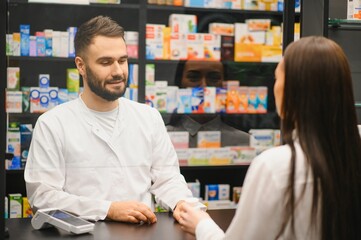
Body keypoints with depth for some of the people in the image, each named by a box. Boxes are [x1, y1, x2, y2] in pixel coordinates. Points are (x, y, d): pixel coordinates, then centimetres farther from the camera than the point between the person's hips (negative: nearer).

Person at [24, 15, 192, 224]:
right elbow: (43, 196, -9)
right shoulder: (52, 124, -3)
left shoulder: (149, 117, 10)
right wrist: (108, 209, -19)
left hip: (143, 230, 4)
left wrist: (182, 203, -12)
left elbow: (167, 177, 10)